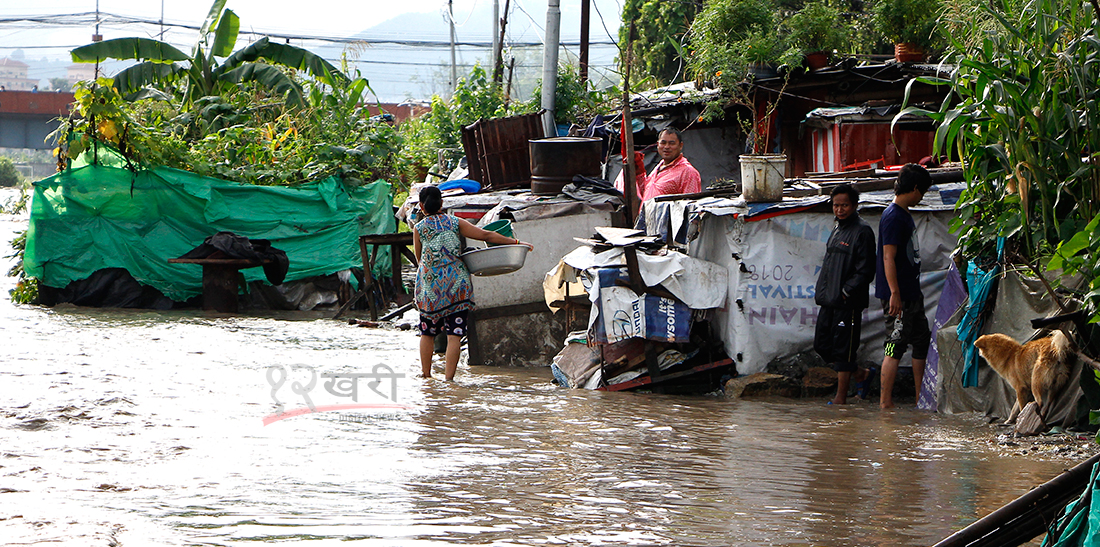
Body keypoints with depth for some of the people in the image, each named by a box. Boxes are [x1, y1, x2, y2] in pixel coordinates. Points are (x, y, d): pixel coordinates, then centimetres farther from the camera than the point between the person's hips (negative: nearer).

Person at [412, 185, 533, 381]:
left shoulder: (419, 228, 0)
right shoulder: (455, 223, 2)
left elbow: (419, 257, 11)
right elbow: (486, 235, 0)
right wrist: (516, 242, 6)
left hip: (429, 285, 0)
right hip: (457, 284, 0)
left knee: (427, 333, 16)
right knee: (454, 334, -1)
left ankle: (426, 374, 21)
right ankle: (448, 377, -8)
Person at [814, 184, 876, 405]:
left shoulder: (862, 232, -10)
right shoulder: (836, 229, 16)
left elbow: (865, 271, -13)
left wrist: (846, 291, -15)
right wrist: (822, 291, 12)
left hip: (848, 303, -9)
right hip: (829, 302, 9)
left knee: (843, 348, -4)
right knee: (822, 345, 9)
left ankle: (841, 397, 5)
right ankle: (862, 374, 24)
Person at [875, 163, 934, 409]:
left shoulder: (904, 215, 16)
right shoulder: (893, 217, -15)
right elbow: (888, 258, -21)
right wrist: (894, 294, -25)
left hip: (912, 293, 10)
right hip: (899, 295, -10)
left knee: (922, 341, 14)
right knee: (896, 345, -8)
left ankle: (922, 397, 21)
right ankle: (885, 402, -6)